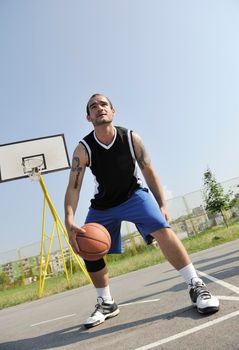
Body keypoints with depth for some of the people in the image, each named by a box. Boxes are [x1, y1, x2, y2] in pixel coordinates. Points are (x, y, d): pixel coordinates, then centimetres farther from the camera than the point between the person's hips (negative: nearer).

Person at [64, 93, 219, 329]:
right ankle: (106, 304, 19)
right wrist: (69, 221, -39)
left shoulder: (131, 138, -16)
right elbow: (73, 188, -23)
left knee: (161, 228, -27)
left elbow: (149, 172, -5)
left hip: (134, 195, -2)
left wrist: (161, 205, -7)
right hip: (103, 204, 2)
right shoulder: (83, 149, -18)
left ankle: (196, 286, -16)